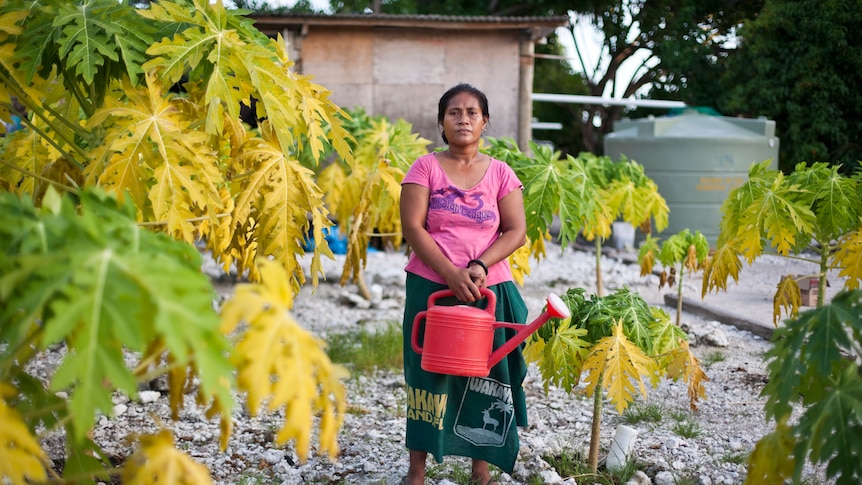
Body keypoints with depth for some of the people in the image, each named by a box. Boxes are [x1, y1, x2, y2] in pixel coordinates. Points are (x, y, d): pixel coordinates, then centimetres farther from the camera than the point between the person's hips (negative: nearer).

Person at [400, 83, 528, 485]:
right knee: (428, 374, 4)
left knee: (483, 376, 5)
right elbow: (412, 227, -8)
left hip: (488, 291, 1)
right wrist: (451, 273, -17)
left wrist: (480, 265, -16)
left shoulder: (500, 173, 5)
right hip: (431, 287, -1)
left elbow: (516, 231, 1)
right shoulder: (425, 167, 1)